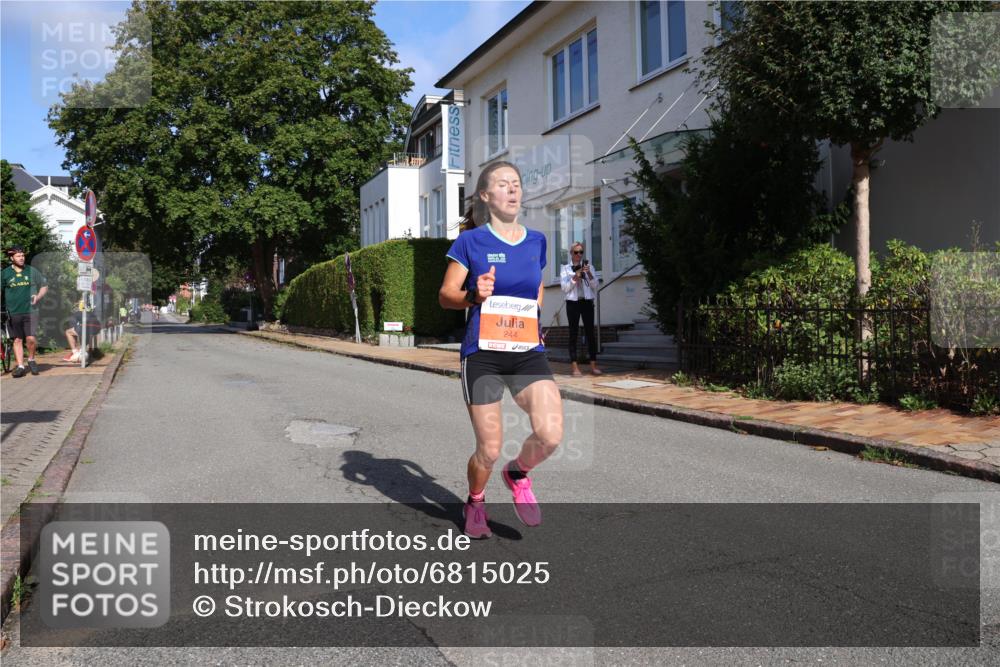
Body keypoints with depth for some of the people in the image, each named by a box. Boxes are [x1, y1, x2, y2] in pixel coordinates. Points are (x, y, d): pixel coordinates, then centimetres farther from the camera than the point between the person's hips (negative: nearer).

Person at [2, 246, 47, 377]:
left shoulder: (32, 271, 6)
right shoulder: (5, 273, 5)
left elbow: (44, 286, 14)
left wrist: (38, 296, -3)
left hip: (30, 311, -1)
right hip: (13, 313, 1)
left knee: (30, 338, -12)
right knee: (17, 340, 5)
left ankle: (31, 360, 13)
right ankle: (20, 366, 11)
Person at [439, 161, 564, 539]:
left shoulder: (536, 241, 11)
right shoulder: (471, 241, -1)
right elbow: (445, 295, 0)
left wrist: (535, 310, 11)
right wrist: (474, 295, -18)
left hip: (528, 352, 3)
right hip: (482, 353, -3)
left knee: (550, 434, -18)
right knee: (489, 450, -1)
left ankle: (518, 473, 16)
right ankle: (475, 503, 32)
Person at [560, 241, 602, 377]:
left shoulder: (588, 266, 11)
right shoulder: (566, 269, 6)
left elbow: (595, 285, 5)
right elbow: (565, 288, -1)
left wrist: (589, 274, -11)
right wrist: (575, 277, -12)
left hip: (587, 302, 2)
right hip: (573, 302, -2)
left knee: (590, 332, -1)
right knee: (573, 333, -2)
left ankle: (593, 364, 1)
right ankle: (574, 367, -4)